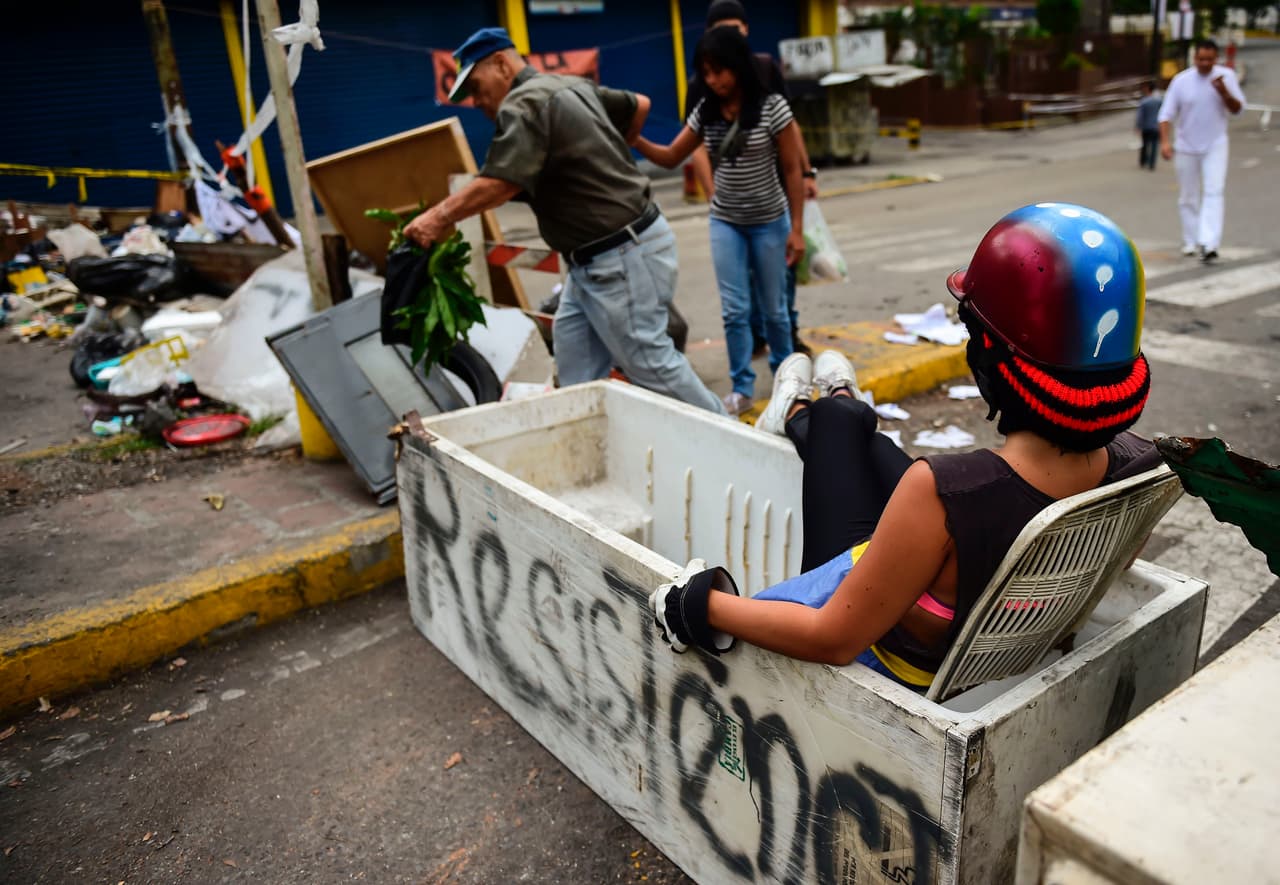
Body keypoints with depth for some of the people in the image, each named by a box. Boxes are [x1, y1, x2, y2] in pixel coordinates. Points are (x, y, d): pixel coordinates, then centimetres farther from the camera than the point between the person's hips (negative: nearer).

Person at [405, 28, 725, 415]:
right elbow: (639, 106, 26)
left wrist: (440, 217, -14)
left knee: (652, 364, -1)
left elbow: (499, 183, -26)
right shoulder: (573, 85, 15)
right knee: (576, 369, 12)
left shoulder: (524, 103, -14)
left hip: (621, 257, -10)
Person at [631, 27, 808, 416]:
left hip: (769, 222, -3)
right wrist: (635, 140, -15)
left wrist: (796, 228, -12)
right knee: (734, 310, 0)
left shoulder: (772, 107, -13)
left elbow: (793, 170, -9)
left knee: (773, 306, 10)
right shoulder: (705, 111, -1)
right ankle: (742, 387, 12)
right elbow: (671, 158, 4)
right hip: (725, 223, 3)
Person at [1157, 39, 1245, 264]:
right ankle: (1190, 242, 24)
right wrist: (1165, 140, -20)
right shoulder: (1181, 80, -5)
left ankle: (1209, 245, -22)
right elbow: (1166, 114, -5)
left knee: (1213, 191, -15)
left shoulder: (1227, 76, -2)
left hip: (1215, 145, -1)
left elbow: (1237, 109, -1)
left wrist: (1224, 92, -20)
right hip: (1186, 147, 1)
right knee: (1188, 197, 9)